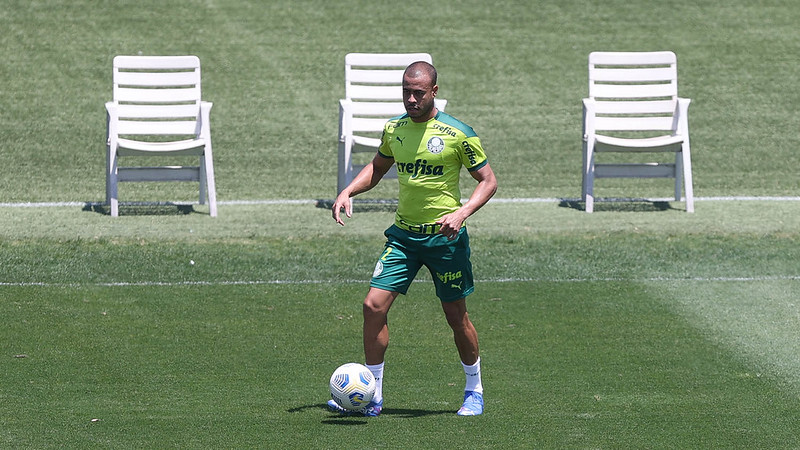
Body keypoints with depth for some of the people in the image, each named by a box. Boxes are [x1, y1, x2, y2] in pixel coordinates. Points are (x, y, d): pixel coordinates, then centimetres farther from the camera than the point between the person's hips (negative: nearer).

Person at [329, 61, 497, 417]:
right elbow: (378, 167, 23)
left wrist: (462, 213, -20)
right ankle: (372, 397, -2)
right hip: (403, 234, 4)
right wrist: (348, 191, 5)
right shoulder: (394, 128, 5)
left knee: (456, 316, 5)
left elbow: (488, 181, -4)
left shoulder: (458, 134, -9)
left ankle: (474, 391, 27)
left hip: (445, 236, -4)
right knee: (374, 305, -9)